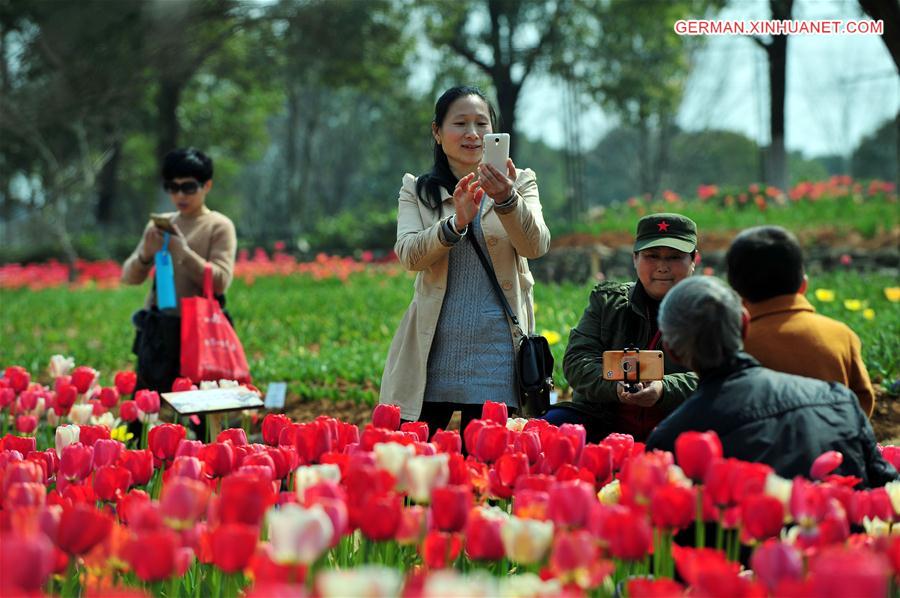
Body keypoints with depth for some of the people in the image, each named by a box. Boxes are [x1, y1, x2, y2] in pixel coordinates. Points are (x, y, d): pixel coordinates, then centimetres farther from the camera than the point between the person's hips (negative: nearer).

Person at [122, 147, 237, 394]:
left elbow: (220, 282, -9)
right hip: (158, 330, 4)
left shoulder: (219, 226, 0)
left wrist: (183, 251, -16)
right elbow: (129, 277, 10)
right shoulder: (159, 224, 12)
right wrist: (145, 254, -11)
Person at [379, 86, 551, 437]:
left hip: (495, 350, -1)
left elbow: (536, 245, -10)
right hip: (432, 349, 1)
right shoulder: (417, 191, 10)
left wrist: (507, 200, -29)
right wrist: (457, 222, -25)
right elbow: (408, 254, -7)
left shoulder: (520, 183, 8)